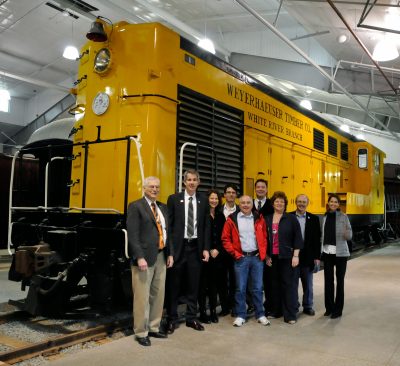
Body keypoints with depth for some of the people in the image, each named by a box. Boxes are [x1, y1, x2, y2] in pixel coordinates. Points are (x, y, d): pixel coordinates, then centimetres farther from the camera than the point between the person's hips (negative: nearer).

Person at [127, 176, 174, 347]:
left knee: (158, 295, 14)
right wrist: (140, 257, -19)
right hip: (145, 257, -7)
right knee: (142, 297, 0)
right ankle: (141, 333, 14)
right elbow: (133, 235, -13)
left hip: (161, 257, 7)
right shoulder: (136, 207, -6)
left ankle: (154, 328, 28)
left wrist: (170, 254, 10)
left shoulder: (163, 207, 15)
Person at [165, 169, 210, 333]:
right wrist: (169, 248, -8)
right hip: (178, 246, -2)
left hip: (195, 247, 2)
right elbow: (168, 225, -2)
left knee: (193, 285, 10)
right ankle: (172, 319, 19)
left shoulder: (203, 200, 6)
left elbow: (206, 226, 7)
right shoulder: (174, 199, -1)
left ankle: (191, 318, 24)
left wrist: (206, 248, 1)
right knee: (173, 285, 6)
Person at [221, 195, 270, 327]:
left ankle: (260, 314, 20)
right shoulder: (232, 219, -1)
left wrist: (263, 253, 1)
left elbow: (264, 237, 11)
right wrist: (235, 254, -6)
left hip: (257, 257, 2)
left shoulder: (259, 218, 6)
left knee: (257, 287, 8)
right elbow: (225, 239, 0)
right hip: (241, 258, -1)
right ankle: (240, 315, 15)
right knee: (240, 288, 4)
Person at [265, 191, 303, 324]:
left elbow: (297, 238, -4)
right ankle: (275, 311, 22)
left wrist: (295, 256, -9)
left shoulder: (291, 218, -2)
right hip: (271, 257, 3)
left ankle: (290, 314, 7)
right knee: (274, 284, 9)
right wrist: (266, 256, 3)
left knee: (287, 284, 0)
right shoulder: (267, 219, 6)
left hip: (286, 257, -3)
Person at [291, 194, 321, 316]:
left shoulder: (313, 218, 3)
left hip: (308, 256, 1)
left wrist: (317, 257, -1)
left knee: (308, 284, 12)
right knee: (293, 283, 8)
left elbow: (317, 239, 2)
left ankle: (308, 307, 26)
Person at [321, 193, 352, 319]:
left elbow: (350, 236, -6)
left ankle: (338, 309, 13)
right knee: (328, 280, 7)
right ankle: (329, 307, 20)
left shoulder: (343, 216, -4)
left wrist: (346, 233, -28)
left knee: (340, 281, 3)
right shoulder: (325, 217, 7)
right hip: (327, 252, 4)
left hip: (340, 252, -3)